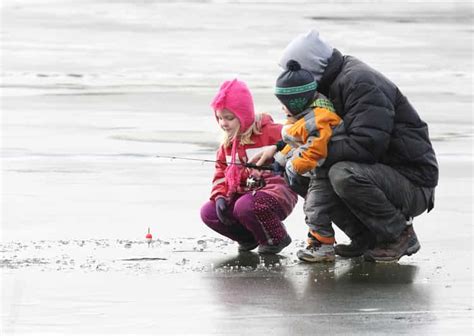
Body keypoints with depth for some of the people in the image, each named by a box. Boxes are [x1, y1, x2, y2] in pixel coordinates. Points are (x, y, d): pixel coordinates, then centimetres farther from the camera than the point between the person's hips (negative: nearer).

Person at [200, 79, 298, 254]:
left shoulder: (270, 132, -11)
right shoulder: (227, 144, 11)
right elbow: (221, 173, 15)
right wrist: (220, 197, -2)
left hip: (277, 194, -7)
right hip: (243, 194, 7)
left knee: (245, 206, -37)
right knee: (208, 212, -9)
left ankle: (276, 238, -9)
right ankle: (251, 238, 9)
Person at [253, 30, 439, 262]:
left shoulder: (361, 84, -20)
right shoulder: (338, 82, 10)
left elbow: (366, 145, -30)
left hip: (414, 186, -9)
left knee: (343, 174, -32)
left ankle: (401, 235, -12)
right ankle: (366, 239, 5)